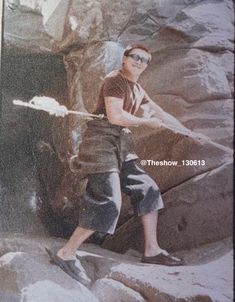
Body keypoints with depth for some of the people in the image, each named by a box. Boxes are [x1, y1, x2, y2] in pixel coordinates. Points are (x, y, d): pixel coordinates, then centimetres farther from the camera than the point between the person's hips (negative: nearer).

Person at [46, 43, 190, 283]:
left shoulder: (137, 89, 19)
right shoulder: (114, 80, -9)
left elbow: (160, 113, 24)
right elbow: (115, 115, -22)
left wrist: (190, 133, 25)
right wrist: (147, 122, -10)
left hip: (121, 144, 10)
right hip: (101, 140, -9)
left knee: (146, 189, 7)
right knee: (108, 201, -16)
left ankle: (152, 250, 16)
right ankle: (66, 254, -5)